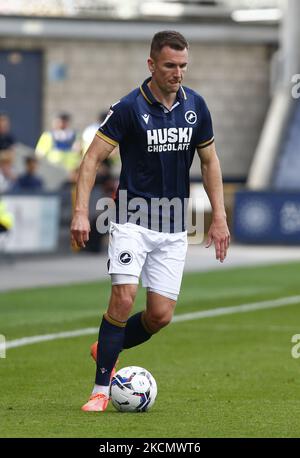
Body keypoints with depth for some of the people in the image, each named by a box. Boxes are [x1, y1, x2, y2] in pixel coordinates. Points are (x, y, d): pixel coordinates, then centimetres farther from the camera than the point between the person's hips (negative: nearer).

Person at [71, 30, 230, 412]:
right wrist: (81, 212, -20)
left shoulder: (195, 106, 2)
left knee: (161, 315, -1)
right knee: (123, 298, -18)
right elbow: (93, 158, -10)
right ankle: (101, 389, -9)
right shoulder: (129, 107, -12)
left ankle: (107, 350, 27)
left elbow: (209, 161, 13)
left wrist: (219, 217, 8)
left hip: (173, 229, 4)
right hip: (132, 220, -4)